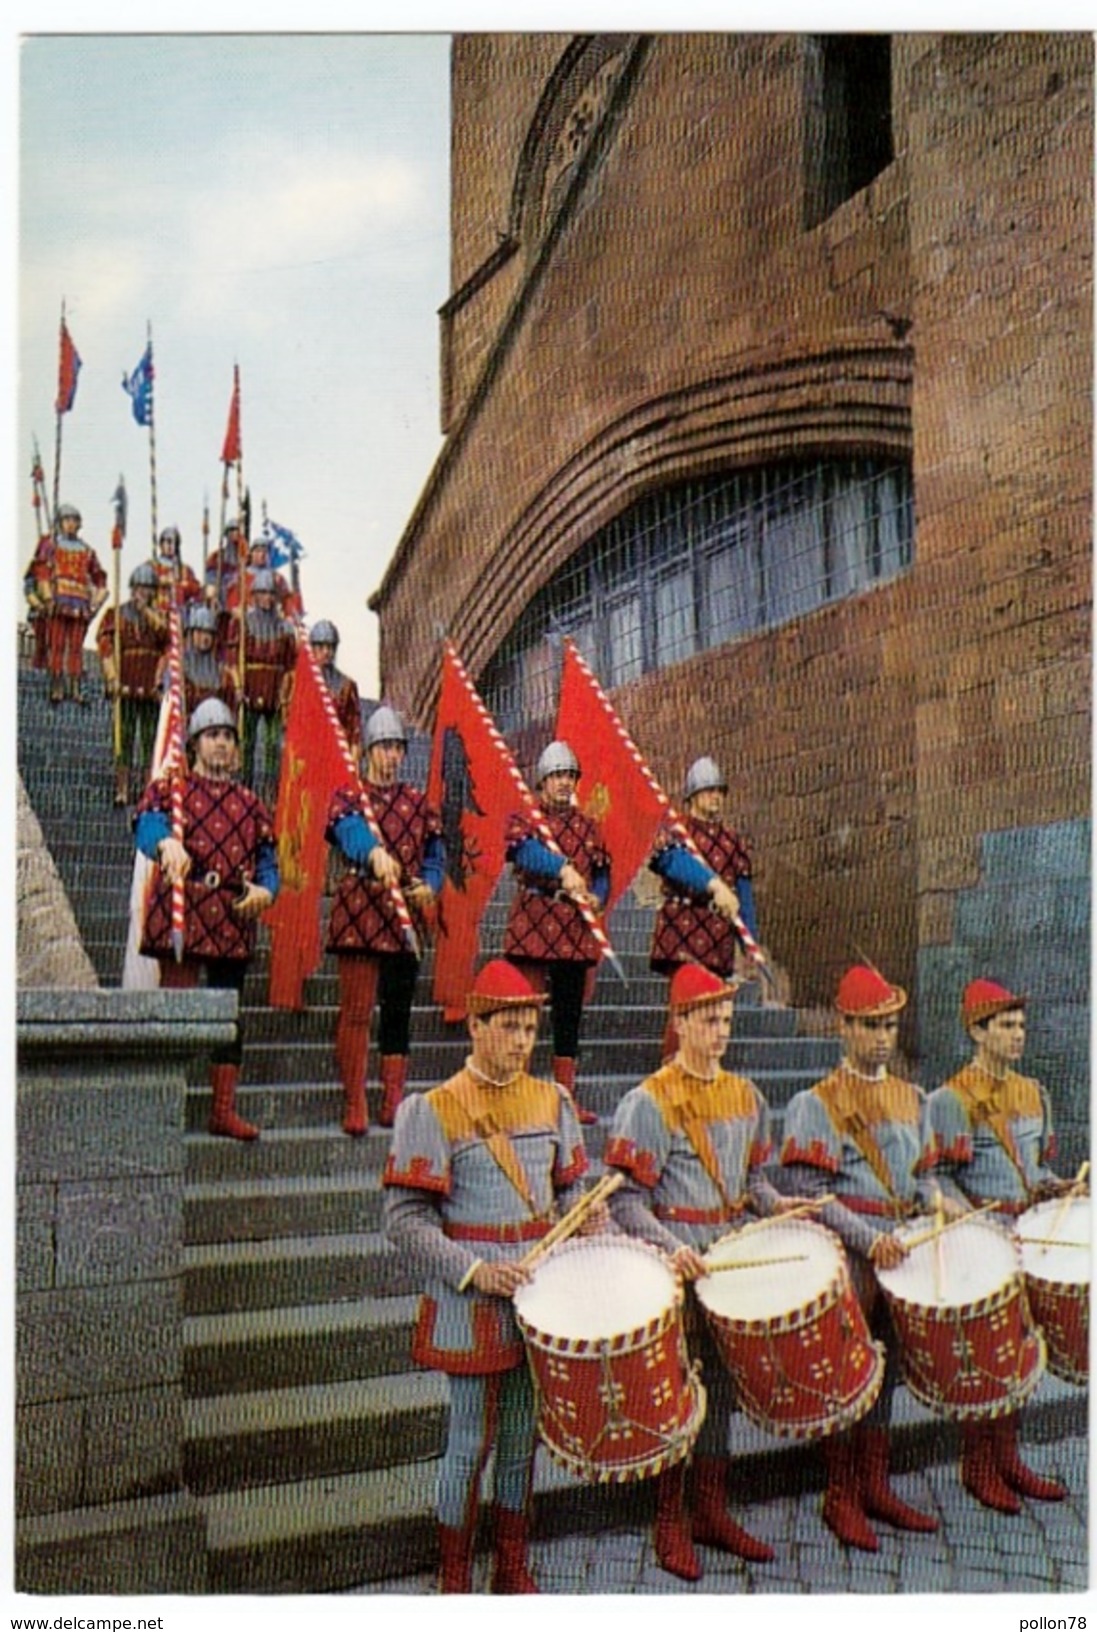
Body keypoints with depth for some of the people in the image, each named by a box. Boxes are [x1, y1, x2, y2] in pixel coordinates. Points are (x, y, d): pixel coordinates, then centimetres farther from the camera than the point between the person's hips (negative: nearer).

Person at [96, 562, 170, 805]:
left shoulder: (159, 616, 17)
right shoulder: (115, 615, 9)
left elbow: (167, 639, -4)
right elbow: (105, 647, -1)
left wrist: (148, 612, -4)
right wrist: (113, 680, -12)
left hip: (152, 691, 2)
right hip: (126, 689, -2)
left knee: (151, 740, 2)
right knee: (125, 739, -4)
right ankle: (122, 790, -3)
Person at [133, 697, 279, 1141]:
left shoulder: (249, 803, 17)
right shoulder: (169, 788, 5)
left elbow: (266, 859, 16)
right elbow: (147, 823, -15)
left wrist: (264, 890, -6)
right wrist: (168, 843, -38)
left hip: (233, 923, 4)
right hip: (180, 918, -4)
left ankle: (225, 1111, 17)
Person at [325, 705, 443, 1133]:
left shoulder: (418, 803, 16)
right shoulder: (348, 797, 3)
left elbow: (435, 855, 16)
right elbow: (351, 832, -19)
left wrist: (429, 886, -7)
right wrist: (376, 853, -41)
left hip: (406, 920, 4)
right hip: (359, 916, -4)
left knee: (399, 1013, 7)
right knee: (356, 1012, -6)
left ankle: (394, 1105, 15)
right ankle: (354, 1108, -1)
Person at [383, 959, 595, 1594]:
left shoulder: (551, 1101, 5)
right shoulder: (434, 1110, -11)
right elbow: (405, 1220, -13)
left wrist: (586, 1217, -7)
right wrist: (475, 1271, -20)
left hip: (540, 1286, 5)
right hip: (472, 1301, -5)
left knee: (524, 1434, 15)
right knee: (472, 1441, 4)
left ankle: (514, 1570, 32)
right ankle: (455, 1581, 23)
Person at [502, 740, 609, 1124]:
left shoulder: (589, 827, 16)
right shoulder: (523, 819, 2)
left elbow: (602, 874, 16)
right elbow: (526, 851, -19)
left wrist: (597, 898, -6)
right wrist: (563, 868, -36)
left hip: (575, 933, 5)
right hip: (532, 929, -4)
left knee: (569, 1016, 9)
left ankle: (567, 1099, 16)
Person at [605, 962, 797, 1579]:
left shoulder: (746, 1096, 7)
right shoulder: (648, 1103, -13)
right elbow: (626, 1199, -15)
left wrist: (774, 1202, -2)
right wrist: (671, 1247, -27)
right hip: (676, 1272, -6)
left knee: (722, 1387, 15)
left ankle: (712, 1511, 30)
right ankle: (671, 1521, 20)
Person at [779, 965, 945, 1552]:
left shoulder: (911, 1099, 12)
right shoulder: (815, 1104, -8)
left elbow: (917, 1179, 17)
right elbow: (808, 1193, -13)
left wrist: (939, 1203, -4)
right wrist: (868, 1238, -21)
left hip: (899, 1255, 6)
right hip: (844, 1259, -6)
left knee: (885, 1369, 14)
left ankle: (876, 1487, 26)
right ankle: (840, 1497, 14)